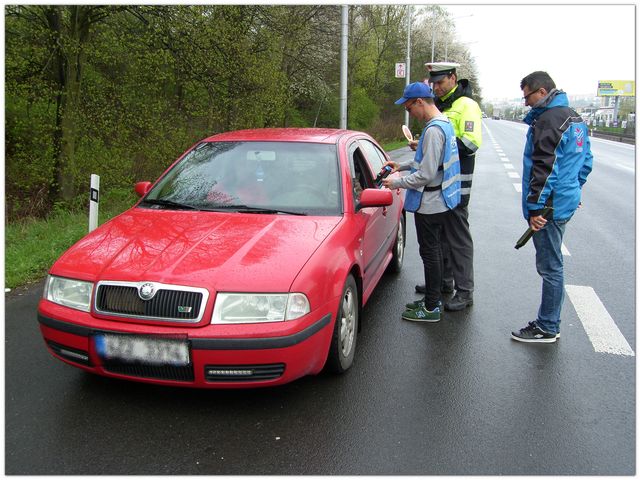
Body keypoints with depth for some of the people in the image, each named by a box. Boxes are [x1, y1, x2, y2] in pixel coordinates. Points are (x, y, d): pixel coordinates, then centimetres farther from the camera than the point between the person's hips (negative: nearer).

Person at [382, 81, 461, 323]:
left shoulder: (434, 130, -22)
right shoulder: (444, 123, 10)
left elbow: (427, 175, -24)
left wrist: (397, 183, -13)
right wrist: (403, 166, 15)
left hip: (430, 204, -10)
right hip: (439, 201, 10)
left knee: (429, 252, -1)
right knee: (433, 250, 18)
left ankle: (431, 308, 10)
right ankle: (433, 297, 31)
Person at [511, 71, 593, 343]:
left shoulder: (548, 119, -16)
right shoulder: (574, 118, 16)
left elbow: (545, 167, -21)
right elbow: (586, 161, 22)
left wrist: (536, 207, -20)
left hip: (550, 205, -10)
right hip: (566, 202, 10)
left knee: (550, 267, -2)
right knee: (552, 266, 16)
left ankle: (547, 329, 8)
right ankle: (549, 323, 26)